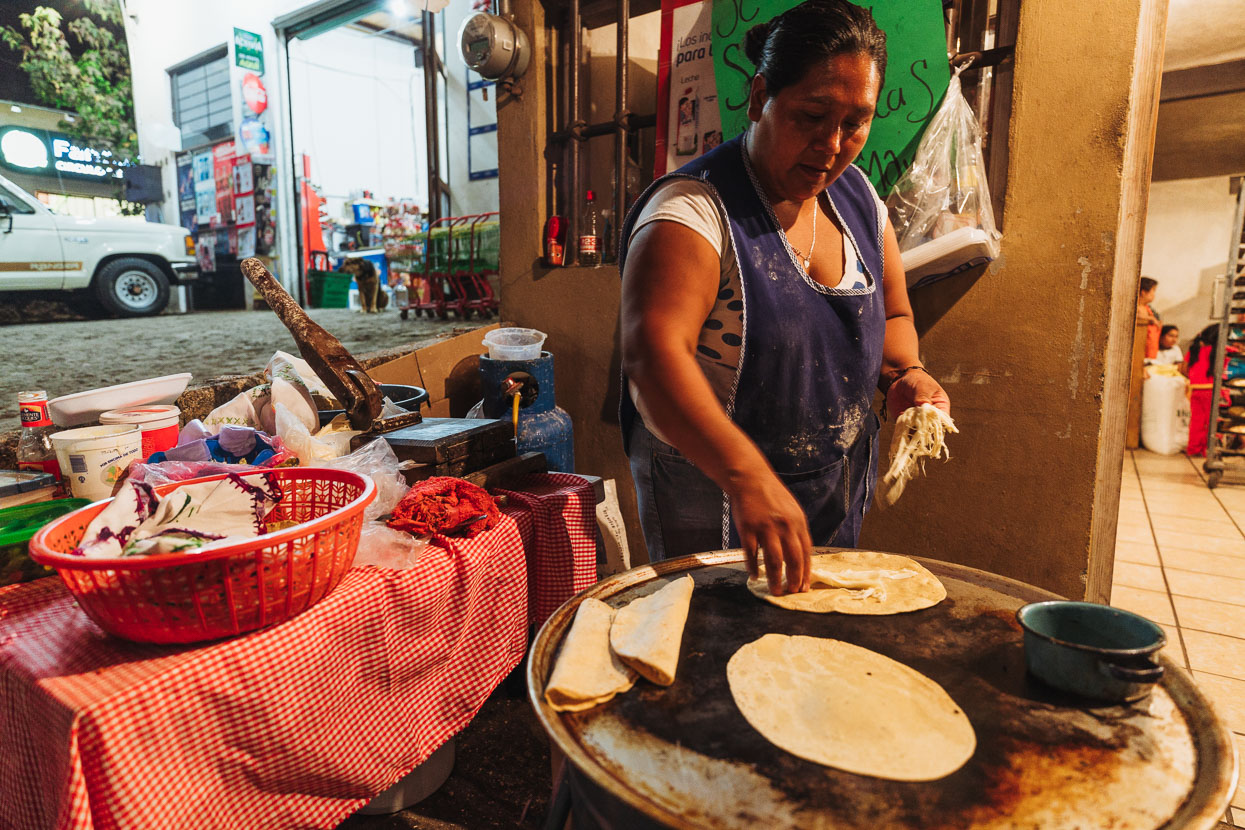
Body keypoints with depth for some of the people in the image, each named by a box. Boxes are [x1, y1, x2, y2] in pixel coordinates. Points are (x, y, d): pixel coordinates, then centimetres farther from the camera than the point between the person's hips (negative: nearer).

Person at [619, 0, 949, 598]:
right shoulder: (695, 211, -20)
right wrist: (748, 478, -45)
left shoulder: (856, 198, 3)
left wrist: (905, 374, -5)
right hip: (714, 498, -7)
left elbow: (892, 313, 16)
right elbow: (651, 352, -35)